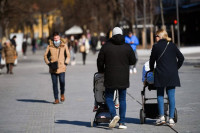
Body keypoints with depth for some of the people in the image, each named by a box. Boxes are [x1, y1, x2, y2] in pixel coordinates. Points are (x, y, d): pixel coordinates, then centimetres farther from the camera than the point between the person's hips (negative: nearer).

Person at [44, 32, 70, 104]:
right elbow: (45, 55, 13)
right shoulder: (50, 46, 3)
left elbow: (68, 55, 14)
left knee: (62, 82, -13)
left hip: (61, 68, -1)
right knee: (54, 84, 1)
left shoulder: (64, 46, 5)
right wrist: (48, 63, 0)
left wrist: (66, 63, 1)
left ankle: (62, 94, 16)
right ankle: (56, 99, 10)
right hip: (53, 68, 1)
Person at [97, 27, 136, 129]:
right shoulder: (127, 47, 0)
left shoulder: (106, 46, -3)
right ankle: (122, 122, 6)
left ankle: (114, 115, -15)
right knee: (122, 99, 9)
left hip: (110, 78, -2)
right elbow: (133, 61, 5)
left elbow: (100, 61, 3)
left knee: (109, 97, 10)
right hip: (123, 78, 2)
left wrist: (101, 71, 20)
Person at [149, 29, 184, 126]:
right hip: (172, 75, 3)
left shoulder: (156, 46, -1)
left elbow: (152, 60, 6)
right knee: (171, 96, 3)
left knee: (160, 95, 7)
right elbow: (181, 58, 8)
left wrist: (152, 69, 23)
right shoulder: (172, 45, 8)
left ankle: (162, 117, -1)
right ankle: (171, 118, 2)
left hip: (160, 74, -3)